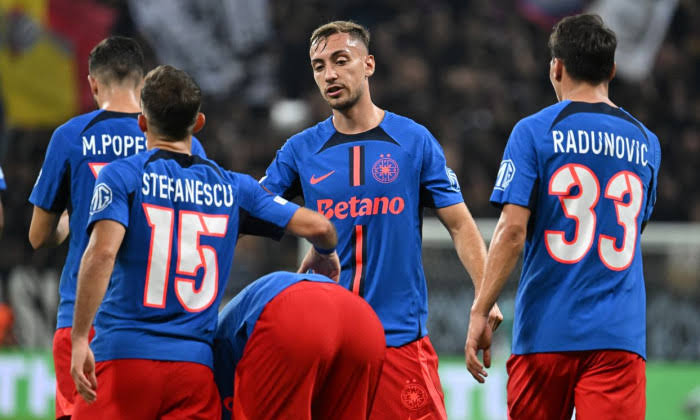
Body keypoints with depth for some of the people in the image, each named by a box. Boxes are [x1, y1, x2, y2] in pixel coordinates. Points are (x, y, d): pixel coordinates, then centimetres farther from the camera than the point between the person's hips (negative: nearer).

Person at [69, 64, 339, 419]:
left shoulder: (121, 176, 2)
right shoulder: (232, 187, 13)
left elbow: (102, 253, -13)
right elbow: (317, 227, 15)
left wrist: (80, 339, -15)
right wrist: (326, 257, 39)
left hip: (123, 354, -3)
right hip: (195, 363, 3)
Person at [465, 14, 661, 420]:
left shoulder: (534, 132, -1)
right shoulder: (646, 143, 12)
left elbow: (512, 230, -9)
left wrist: (480, 312, -8)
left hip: (547, 329, -2)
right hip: (621, 336, 2)